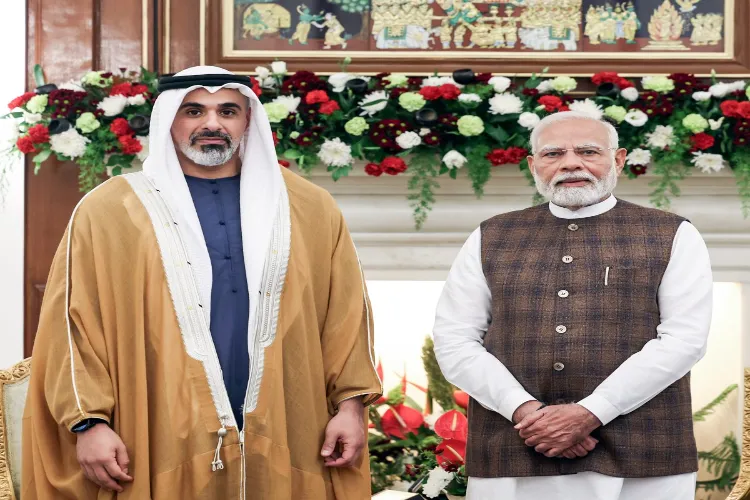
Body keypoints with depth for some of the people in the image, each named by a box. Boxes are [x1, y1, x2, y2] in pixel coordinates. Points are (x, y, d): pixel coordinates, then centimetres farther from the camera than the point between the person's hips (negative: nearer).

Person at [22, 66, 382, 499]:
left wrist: (350, 403, 0)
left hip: (282, 443, 2)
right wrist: (89, 420, -8)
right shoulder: (108, 211, 2)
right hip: (162, 447, -2)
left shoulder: (310, 208, 10)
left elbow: (346, 312, 9)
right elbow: (74, 322, 0)